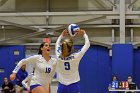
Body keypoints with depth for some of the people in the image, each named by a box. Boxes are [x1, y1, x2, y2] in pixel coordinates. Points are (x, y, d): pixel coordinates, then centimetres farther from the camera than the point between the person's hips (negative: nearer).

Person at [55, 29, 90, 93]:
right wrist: (84, 34, 12)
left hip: (61, 87, 3)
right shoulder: (76, 56, -14)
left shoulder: (58, 56, -7)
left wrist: (62, 35, 23)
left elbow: (57, 44, 16)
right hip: (74, 87, -3)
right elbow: (87, 44, 1)